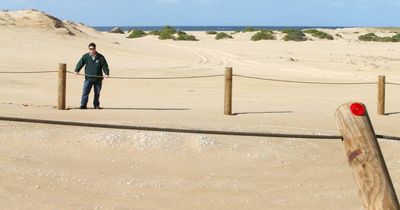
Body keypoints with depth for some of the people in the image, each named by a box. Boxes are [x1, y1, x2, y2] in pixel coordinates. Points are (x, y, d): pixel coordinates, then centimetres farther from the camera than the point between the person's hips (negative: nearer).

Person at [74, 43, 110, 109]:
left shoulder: (100, 57, 1)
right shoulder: (85, 56, 2)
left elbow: (105, 66, -1)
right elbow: (80, 63, -3)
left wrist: (106, 73, -16)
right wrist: (77, 71, -19)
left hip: (98, 79, 1)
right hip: (88, 78, -1)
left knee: (97, 93, 10)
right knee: (85, 92, -12)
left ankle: (96, 105, 22)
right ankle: (83, 105, -11)